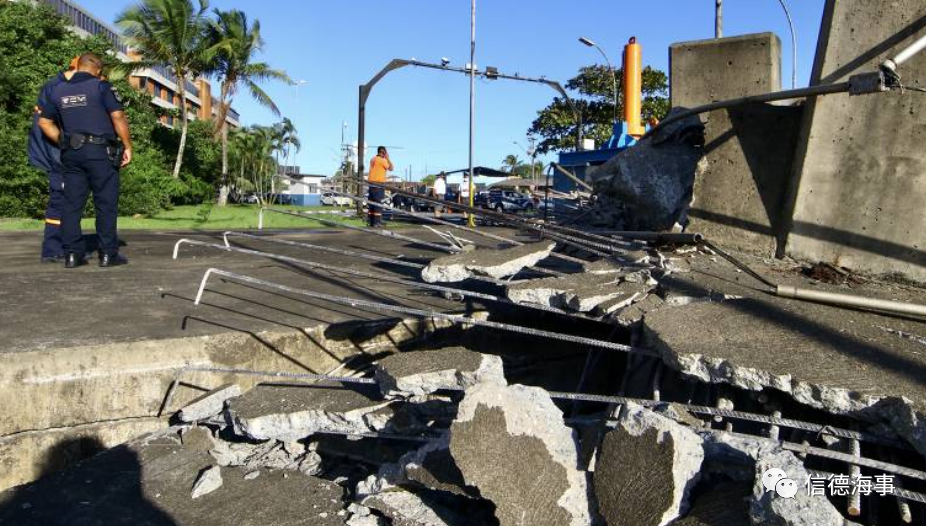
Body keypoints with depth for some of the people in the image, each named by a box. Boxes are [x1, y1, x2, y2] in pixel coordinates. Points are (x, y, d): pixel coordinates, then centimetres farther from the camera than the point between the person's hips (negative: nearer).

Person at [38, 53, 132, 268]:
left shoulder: (59, 90, 14)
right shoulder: (101, 87, -3)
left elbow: (44, 122, 16)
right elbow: (118, 117, -13)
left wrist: (63, 143, 20)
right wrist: (127, 146, -7)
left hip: (71, 153, 5)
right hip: (100, 151, -5)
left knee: (72, 203, 7)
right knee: (106, 203, -1)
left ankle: (72, 254, 7)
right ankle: (108, 254, -1)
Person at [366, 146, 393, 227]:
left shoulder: (373, 159, 14)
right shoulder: (382, 160, -9)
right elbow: (391, 168, -5)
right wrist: (387, 158, 1)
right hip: (379, 183, -8)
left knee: (372, 203, 9)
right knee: (378, 203, -7)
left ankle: (371, 222, 11)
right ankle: (377, 222, -10)